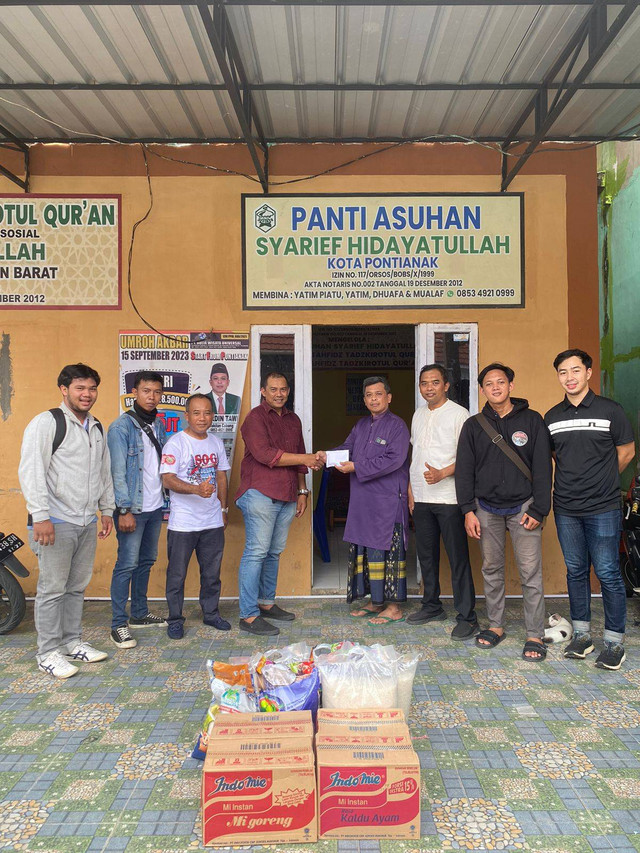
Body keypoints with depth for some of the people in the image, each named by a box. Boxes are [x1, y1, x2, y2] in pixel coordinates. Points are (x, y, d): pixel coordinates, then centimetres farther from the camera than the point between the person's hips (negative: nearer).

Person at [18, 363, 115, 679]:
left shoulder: (97, 428, 15)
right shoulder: (47, 422, -9)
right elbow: (31, 470, -15)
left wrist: (107, 509, 19)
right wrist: (40, 516, -20)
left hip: (88, 522, 7)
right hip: (56, 522, -7)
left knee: (77, 587, 15)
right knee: (53, 589, 0)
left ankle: (72, 643, 27)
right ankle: (48, 653, 12)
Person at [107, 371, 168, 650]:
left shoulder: (158, 425, 12)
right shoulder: (121, 427, -9)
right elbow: (118, 471, -13)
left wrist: (167, 501, 12)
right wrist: (125, 510, -17)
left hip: (155, 506, 7)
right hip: (133, 508, -7)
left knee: (146, 561, 15)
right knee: (127, 564, -4)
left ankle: (140, 614, 27)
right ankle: (118, 624, 5)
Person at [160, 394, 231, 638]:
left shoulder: (216, 442, 10)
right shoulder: (176, 443, -9)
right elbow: (168, 480, -17)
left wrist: (223, 509, 16)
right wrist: (197, 490, -32)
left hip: (213, 521, 5)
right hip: (183, 523, -5)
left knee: (212, 572, 14)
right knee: (177, 574, 5)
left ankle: (211, 613, 30)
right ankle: (175, 619, 19)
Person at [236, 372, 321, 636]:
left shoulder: (293, 420, 20)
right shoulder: (256, 417, -4)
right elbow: (264, 454, -17)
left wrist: (302, 491, 20)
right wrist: (304, 458, -13)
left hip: (287, 497, 7)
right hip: (260, 494, -7)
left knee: (274, 552, 13)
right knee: (256, 552, -7)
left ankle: (266, 603, 26)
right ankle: (248, 616, -3)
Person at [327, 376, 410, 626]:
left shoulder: (397, 425, -7)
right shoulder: (361, 425, 16)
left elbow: (394, 460, -18)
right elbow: (347, 448, 13)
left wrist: (356, 467, -17)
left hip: (388, 502, -7)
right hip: (362, 501, 8)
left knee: (387, 550, -3)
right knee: (365, 549, 12)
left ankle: (393, 607, 7)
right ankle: (375, 602, 24)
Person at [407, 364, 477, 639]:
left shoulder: (458, 414, -6)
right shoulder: (419, 414, 15)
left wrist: (442, 473, -24)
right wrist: (410, 490, 16)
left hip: (448, 497, -7)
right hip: (421, 498, 7)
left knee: (458, 558, -3)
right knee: (426, 555, 14)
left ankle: (466, 616, 5)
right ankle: (432, 606, 28)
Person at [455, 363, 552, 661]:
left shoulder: (532, 420, 1)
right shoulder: (473, 426, 6)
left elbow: (543, 468, -1)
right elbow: (464, 470, 5)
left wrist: (538, 510, -7)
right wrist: (468, 510, -2)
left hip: (523, 507, -2)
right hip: (487, 508, 2)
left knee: (530, 574, -3)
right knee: (491, 570, 10)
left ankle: (535, 635, 7)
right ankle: (495, 625, 24)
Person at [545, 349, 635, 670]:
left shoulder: (610, 410, -4)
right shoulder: (552, 416, 7)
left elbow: (626, 451, 6)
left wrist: (602, 482, 10)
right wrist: (575, 482, 11)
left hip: (603, 509, -4)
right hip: (566, 509, 4)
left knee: (608, 573, 0)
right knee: (576, 571, 12)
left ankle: (614, 641, 14)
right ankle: (582, 635, 24)